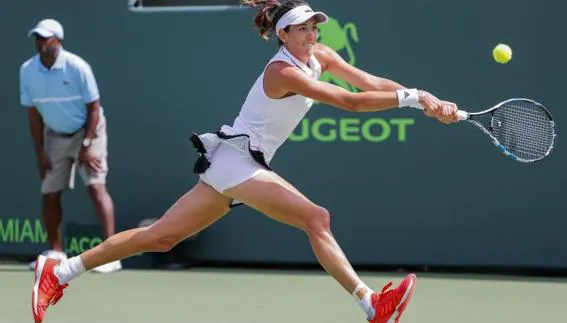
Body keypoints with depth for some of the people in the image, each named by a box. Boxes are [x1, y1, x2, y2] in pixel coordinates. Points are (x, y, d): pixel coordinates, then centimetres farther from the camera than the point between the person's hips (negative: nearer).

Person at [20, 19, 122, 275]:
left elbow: (94, 108, -15)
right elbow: (34, 114, 0)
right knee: (50, 194, 3)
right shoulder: (27, 71, -9)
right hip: (55, 135, 5)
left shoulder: (77, 67, -21)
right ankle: (55, 252, 19)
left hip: (87, 130, -5)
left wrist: (86, 145, -19)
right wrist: (40, 152, -2)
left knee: (96, 186, -17)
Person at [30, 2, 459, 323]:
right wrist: (412, 98, -26)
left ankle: (58, 272, 13)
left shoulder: (321, 56, 8)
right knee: (316, 219, -19)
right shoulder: (283, 72, -18)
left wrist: (427, 100, -10)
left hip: (232, 163, 9)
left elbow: (371, 82, 1)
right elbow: (351, 102, -26)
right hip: (236, 159, -9)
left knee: (161, 237, 10)